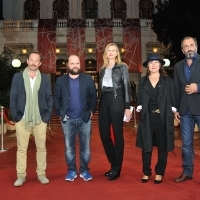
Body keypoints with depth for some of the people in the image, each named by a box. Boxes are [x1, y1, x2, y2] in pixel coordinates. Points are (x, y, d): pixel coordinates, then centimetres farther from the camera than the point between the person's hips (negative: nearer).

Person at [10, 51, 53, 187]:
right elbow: (13, 97, 3)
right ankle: (21, 175, 15)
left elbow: (49, 98, 6)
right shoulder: (18, 77, 5)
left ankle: (41, 174, 19)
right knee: (21, 148, 4)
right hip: (22, 119, 0)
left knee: (41, 148, 7)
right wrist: (15, 116, -4)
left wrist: (48, 116, -3)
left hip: (40, 119, 1)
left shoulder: (45, 78, 6)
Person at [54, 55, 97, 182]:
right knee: (69, 147, 7)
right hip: (67, 120, 0)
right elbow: (56, 98, 5)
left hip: (84, 119, 0)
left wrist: (92, 111, -3)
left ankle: (85, 170, 18)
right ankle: (72, 171, 19)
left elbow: (93, 96, 4)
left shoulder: (88, 79, 3)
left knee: (85, 147, 6)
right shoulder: (60, 80, 4)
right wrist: (60, 113, -3)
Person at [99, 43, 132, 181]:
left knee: (118, 134, -1)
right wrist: (100, 104, 10)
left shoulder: (122, 67, 3)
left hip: (116, 101, -5)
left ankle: (116, 169, 8)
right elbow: (101, 88, 16)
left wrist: (127, 107, -12)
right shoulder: (103, 70, 17)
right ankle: (114, 164, 22)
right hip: (104, 101, 6)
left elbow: (126, 86, -4)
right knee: (104, 134, 5)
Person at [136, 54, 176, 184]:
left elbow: (173, 98, 3)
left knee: (162, 146, 6)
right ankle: (146, 172, 19)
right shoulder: (143, 81, 10)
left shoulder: (168, 80, 5)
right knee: (146, 146, 5)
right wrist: (139, 109, -2)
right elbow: (139, 99, 9)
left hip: (163, 117, -1)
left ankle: (159, 173, 20)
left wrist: (173, 114, -3)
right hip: (147, 118, 1)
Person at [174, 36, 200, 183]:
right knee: (186, 143, 10)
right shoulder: (178, 66, 13)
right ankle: (187, 172, 21)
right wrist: (175, 109, 9)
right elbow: (176, 89, 12)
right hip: (185, 110, 4)